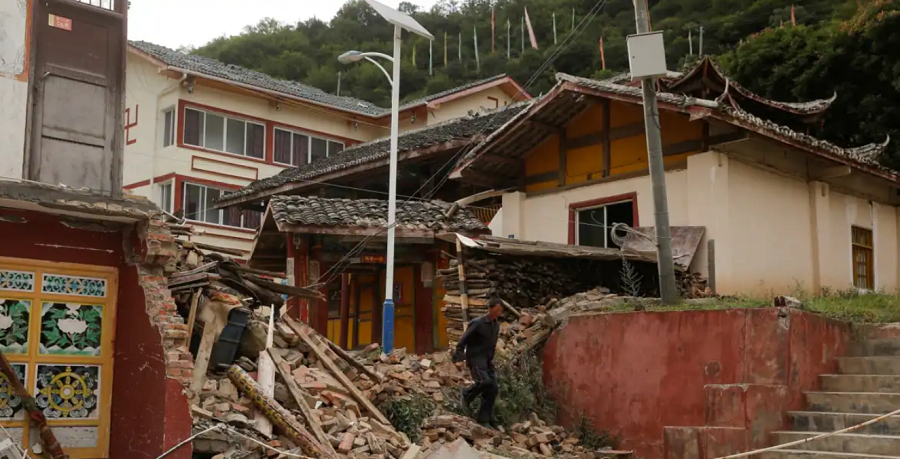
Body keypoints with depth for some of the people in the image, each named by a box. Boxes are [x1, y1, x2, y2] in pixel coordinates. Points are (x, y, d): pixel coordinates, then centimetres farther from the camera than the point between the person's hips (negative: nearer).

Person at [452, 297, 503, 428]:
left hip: (487, 360, 7)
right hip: (475, 358, -7)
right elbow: (462, 341, -12)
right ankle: (467, 395, 2)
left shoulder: (496, 325, 7)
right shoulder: (477, 323, -15)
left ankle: (483, 419, 8)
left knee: (493, 388, -2)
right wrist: (459, 359, -17)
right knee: (484, 381, -28)